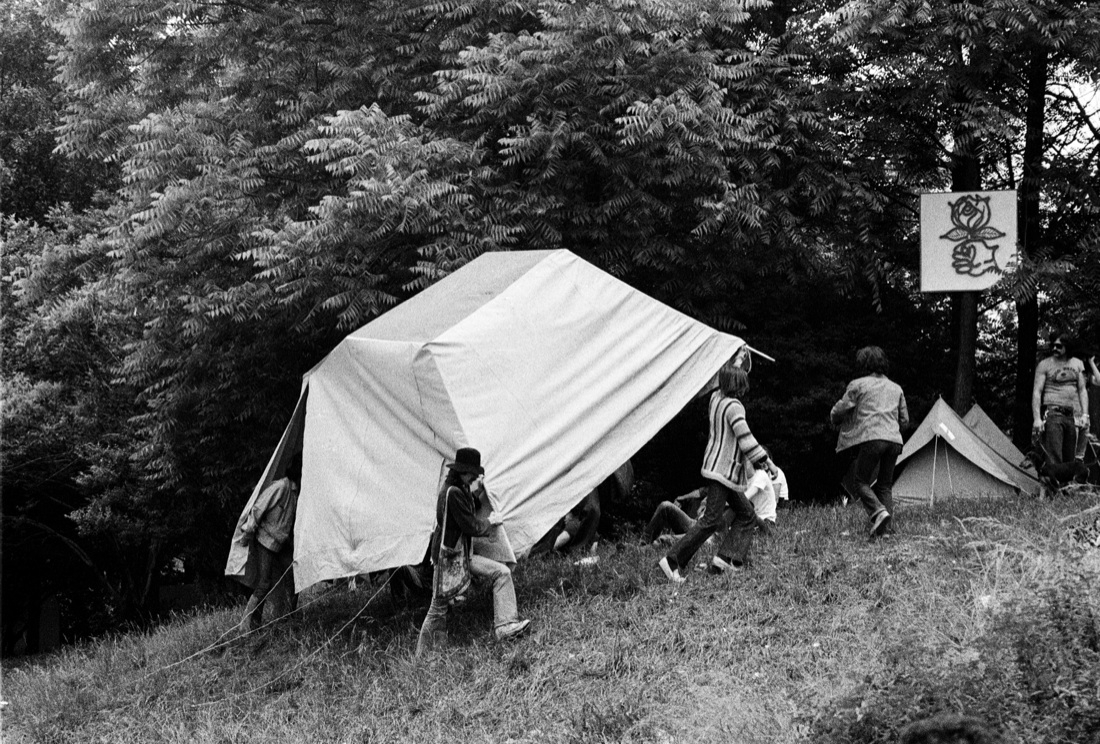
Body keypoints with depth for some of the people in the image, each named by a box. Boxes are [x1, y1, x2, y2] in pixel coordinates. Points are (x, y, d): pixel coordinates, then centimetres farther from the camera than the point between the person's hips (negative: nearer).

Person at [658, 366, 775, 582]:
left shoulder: (716, 398, 7)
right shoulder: (733, 406, -17)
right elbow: (745, 439, -19)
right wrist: (765, 461, -12)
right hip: (722, 470, -10)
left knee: (747, 516, 13)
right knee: (711, 520, -10)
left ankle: (725, 558, 4)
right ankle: (672, 560, -11)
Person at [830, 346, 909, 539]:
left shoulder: (858, 385, 4)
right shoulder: (896, 388, 21)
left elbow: (838, 411, 5)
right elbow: (904, 421, 24)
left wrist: (837, 422, 26)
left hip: (870, 438, -5)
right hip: (894, 440, 5)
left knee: (860, 481, 3)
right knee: (885, 485, 12)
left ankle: (878, 512, -20)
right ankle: (887, 527, 2)